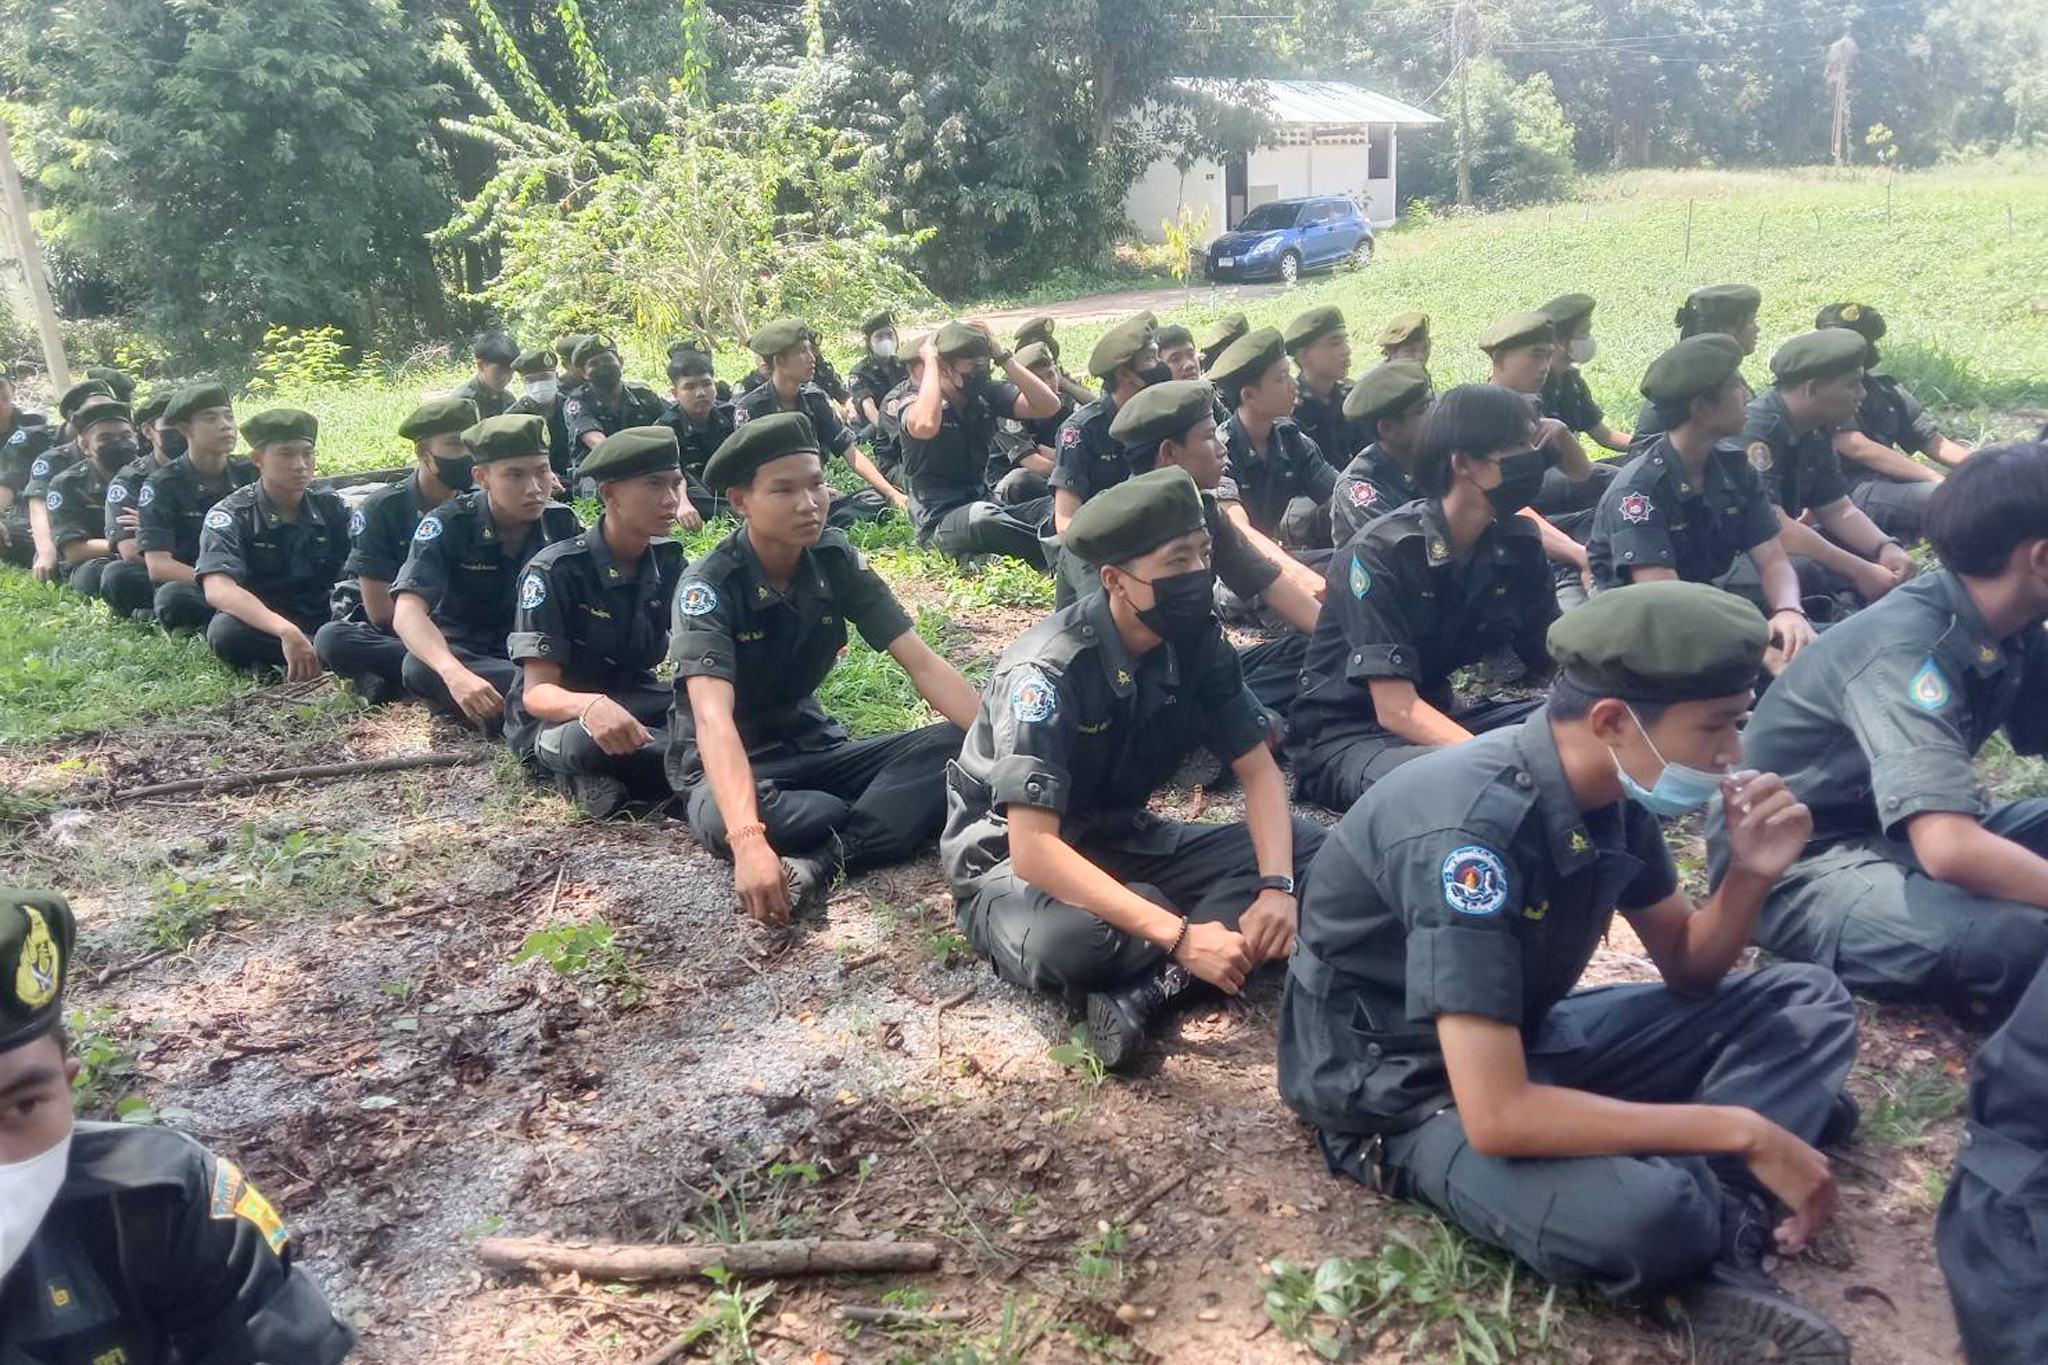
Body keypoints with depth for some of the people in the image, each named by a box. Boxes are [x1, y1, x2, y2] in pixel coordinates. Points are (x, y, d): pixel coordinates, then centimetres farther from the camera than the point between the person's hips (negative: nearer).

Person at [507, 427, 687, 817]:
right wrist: (590, 706, -46)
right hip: (556, 714, -5)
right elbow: (538, 692, -22)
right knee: (589, 741, -41)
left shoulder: (669, 563, -1)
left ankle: (605, 783, -17)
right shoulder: (555, 571, -17)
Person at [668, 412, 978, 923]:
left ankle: (823, 857, -33)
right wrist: (749, 840, -51)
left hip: (812, 747, 5)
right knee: (723, 822, -41)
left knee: (959, 747, -18)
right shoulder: (709, 585, -21)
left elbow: (923, 664, -9)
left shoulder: (836, 560, -7)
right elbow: (713, 717, -35)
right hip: (729, 767, -5)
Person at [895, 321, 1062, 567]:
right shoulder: (914, 402, -6)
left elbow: (1049, 405, -3)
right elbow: (925, 426, -32)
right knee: (981, 516, -40)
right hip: (940, 519, -6)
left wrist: (1003, 357, -5)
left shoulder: (988, 394, 8)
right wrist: (930, 360, -19)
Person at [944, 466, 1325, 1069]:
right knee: (1074, 940, -42)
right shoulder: (1047, 671, -28)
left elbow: (1259, 771, -3)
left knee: (1305, 847, -10)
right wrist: (1180, 934, -39)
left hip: (1121, 841, 7)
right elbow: (1033, 848, -34)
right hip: (1013, 862, -7)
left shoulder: (1195, 640, -9)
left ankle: (1147, 985, -24)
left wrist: (1277, 885, -22)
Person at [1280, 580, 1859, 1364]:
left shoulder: (1612, 792, -7)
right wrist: (1741, 1132, -26)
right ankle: (1721, 1226, -6)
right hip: (1406, 1092, -9)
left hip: (1522, 1042, 9)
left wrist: (1750, 874, -13)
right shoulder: (1471, 831, -32)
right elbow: (1497, 1116, -35)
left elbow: (1687, 970, 9)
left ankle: (1714, 1227, -15)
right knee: (1641, 1216, -39)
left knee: (1807, 1002, 3)